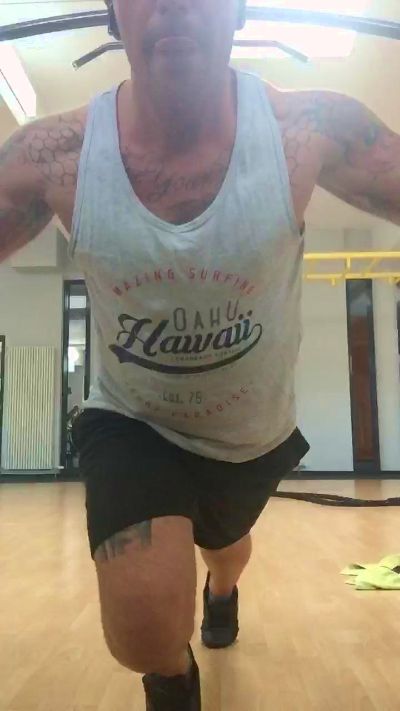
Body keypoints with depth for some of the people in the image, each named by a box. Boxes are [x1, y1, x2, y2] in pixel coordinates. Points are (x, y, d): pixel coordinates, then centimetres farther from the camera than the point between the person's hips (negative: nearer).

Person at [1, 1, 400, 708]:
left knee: (224, 543, 31)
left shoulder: (312, 130, -25)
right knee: (146, 635, -19)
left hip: (255, 431, 2)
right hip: (132, 423, -1)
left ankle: (221, 592, 74)